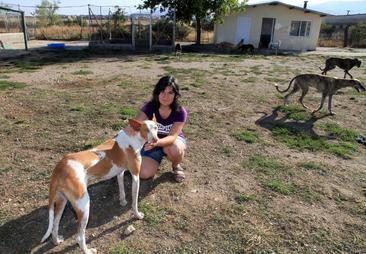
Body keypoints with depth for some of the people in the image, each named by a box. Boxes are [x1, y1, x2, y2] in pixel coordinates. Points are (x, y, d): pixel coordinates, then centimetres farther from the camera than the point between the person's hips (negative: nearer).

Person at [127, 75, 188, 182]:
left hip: (173, 140, -1)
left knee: (175, 150, -39)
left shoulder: (180, 112, -25)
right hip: (153, 141, 2)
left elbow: (172, 137, -36)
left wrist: (157, 142, -57)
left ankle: (176, 166, -1)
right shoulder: (150, 106, -21)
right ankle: (159, 157, 17)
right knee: (144, 174, -16)